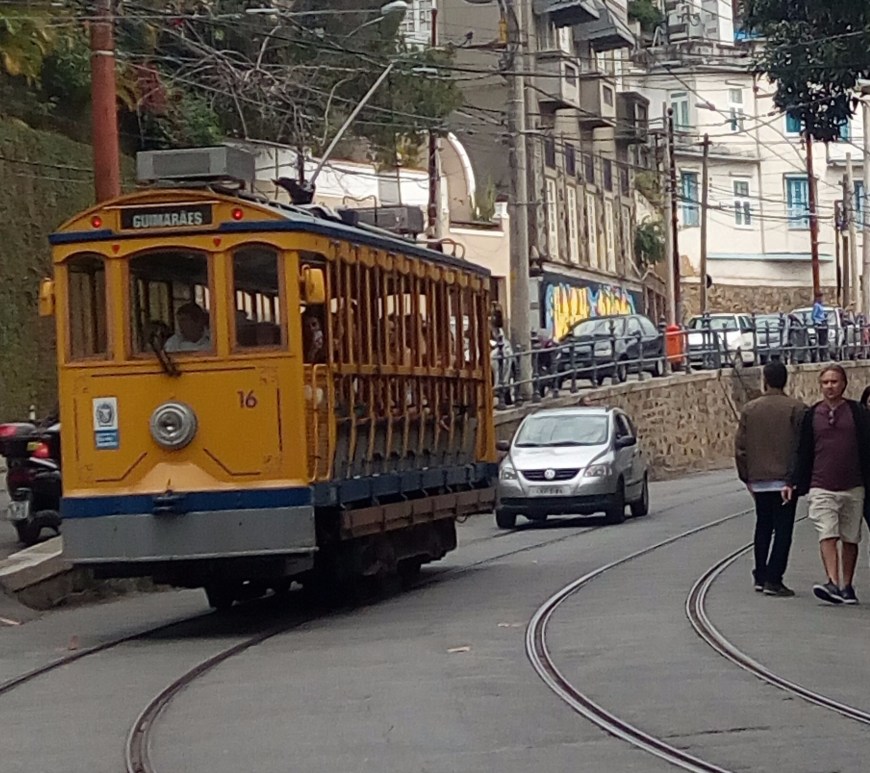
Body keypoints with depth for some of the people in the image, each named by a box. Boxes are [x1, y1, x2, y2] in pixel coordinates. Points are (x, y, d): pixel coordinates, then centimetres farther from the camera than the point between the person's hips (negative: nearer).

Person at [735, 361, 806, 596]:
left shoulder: (750, 409, 2)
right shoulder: (796, 409, -7)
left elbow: (740, 447, 4)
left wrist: (746, 477, 13)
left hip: (759, 480, 4)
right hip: (786, 479, -3)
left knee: (763, 527, 17)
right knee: (783, 530, -1)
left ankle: (760, 575, 20)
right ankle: (773, 579, -7)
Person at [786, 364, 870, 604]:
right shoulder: (812, 415, 6)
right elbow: (803, 453, 11)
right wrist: (794, 483, 5)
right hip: (822, 488, 0)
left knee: (850, 539, 8)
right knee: (827, 535, -15)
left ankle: (847, 586, 18)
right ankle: (833, 583, -24)